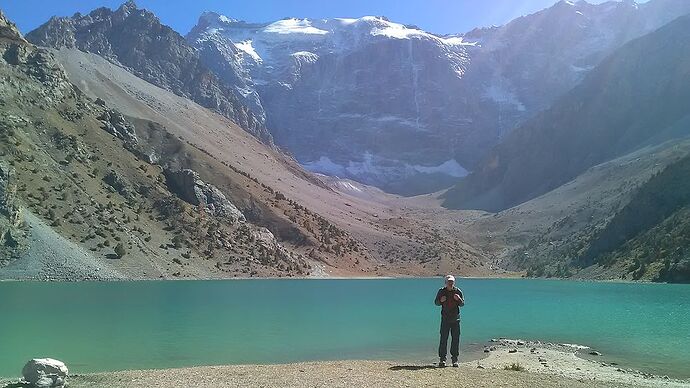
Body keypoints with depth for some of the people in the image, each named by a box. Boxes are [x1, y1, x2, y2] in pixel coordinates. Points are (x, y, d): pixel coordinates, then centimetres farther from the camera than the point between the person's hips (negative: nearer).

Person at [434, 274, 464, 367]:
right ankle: (442, 358, 3)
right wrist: (441, 300, -15)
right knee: (443, 339, -3)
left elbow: (462, 304, 6)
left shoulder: (458, 291, 3)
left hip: (456, 319, 1)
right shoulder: (441, 291, 2)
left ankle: (455, 358, 12)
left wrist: (459, 299, -16)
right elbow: (436, 302, 7)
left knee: (456, 339, 4)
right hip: (445, 319, -1)